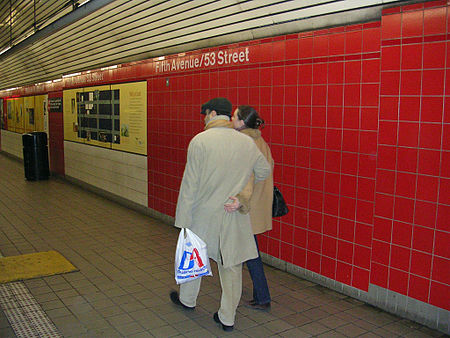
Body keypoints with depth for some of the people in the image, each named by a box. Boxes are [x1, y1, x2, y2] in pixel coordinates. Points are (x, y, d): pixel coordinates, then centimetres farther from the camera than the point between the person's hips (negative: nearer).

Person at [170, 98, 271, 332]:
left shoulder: (200, 141, -13)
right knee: (231, 264, 11)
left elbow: (190, 184, -13)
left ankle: (187, 299, 42)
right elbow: (264, 171, 14)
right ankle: (227, 317, 21)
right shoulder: (247, 143, -2)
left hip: (204, 215, -2)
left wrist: (183, 219, -6)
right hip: (235, 217, 2)